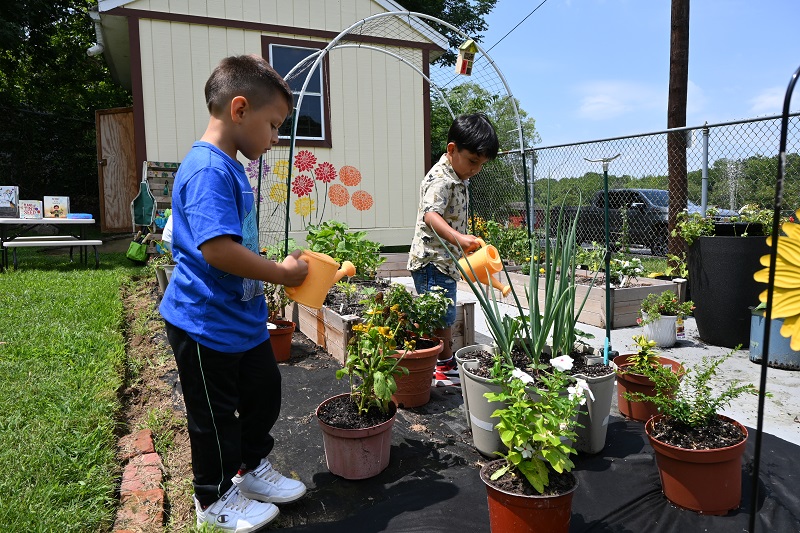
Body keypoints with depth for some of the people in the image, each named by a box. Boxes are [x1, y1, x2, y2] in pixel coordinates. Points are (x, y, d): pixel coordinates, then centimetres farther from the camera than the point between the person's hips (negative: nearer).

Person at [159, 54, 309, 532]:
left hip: (243, 316, 10)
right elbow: (218, 249, -34)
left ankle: (253, 467, 45)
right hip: (207, 324, -10)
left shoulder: (229, 168, 9)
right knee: (216, 415, 10)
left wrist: (273, 266, 8)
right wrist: (282, 273, -22)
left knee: (264, 391, 22)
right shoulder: (209, 170, -24)